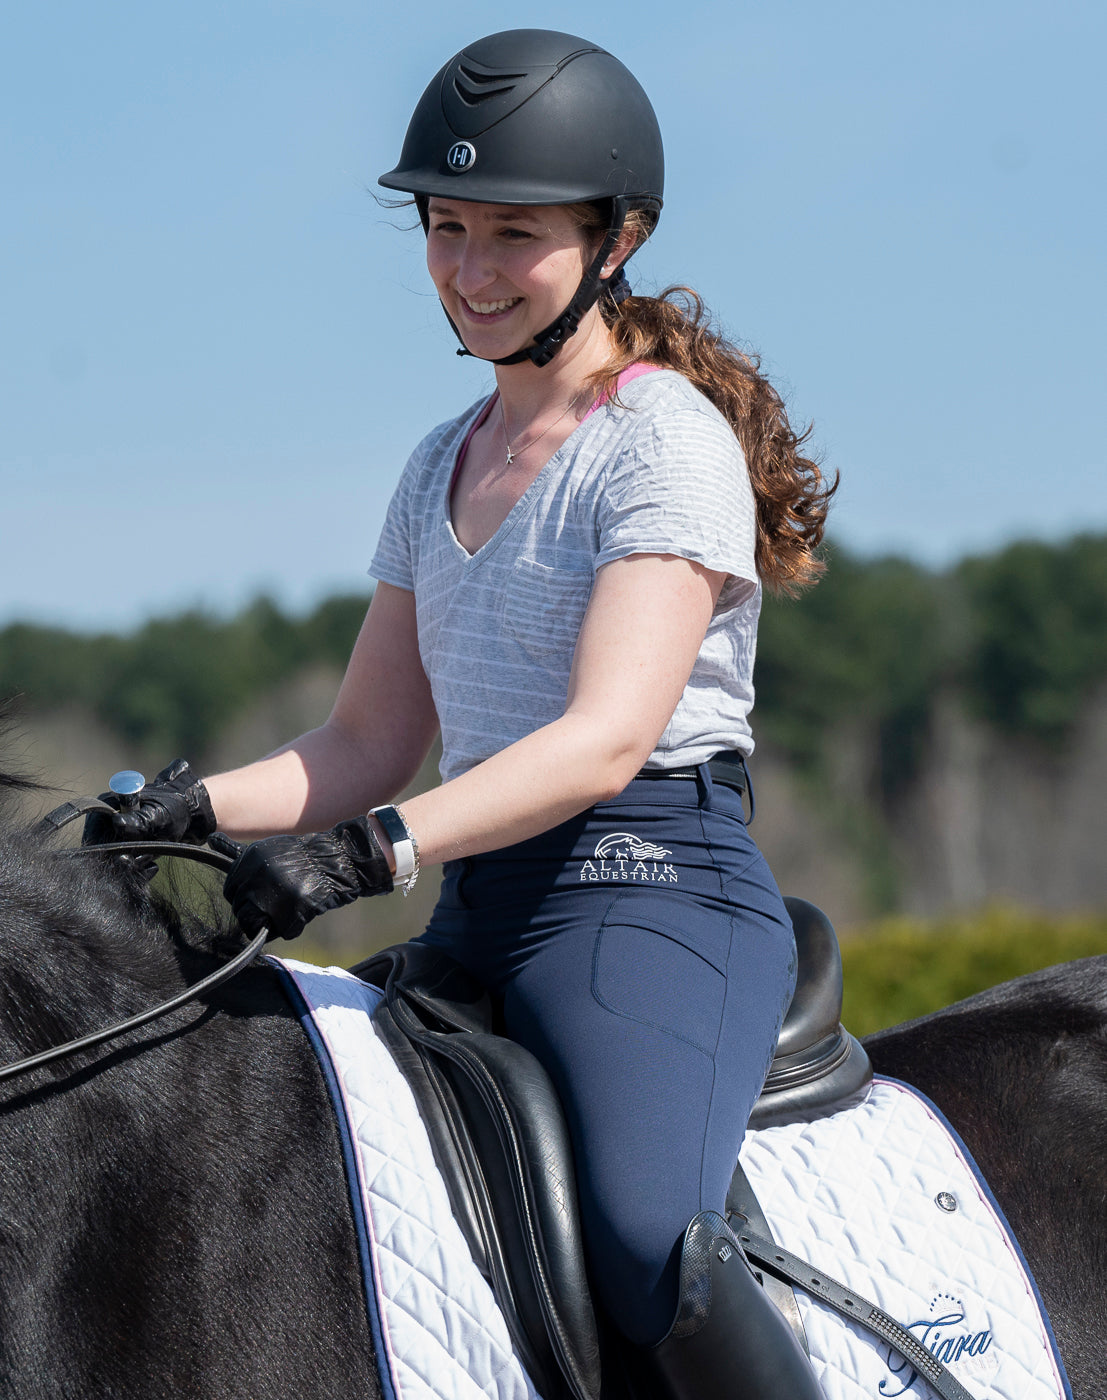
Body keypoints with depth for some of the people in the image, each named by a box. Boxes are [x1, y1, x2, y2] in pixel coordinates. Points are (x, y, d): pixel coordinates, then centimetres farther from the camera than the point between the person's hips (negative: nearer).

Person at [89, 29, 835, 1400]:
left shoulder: (667, 438, -7)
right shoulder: (443, 466, 17)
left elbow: (609, 736, -20)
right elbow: (368, 745, 16)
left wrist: (373, 850, -30)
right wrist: (200, 804, -3)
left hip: (653, 887, -8)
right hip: (478, 915, 8)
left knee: (646, 1244, -31)